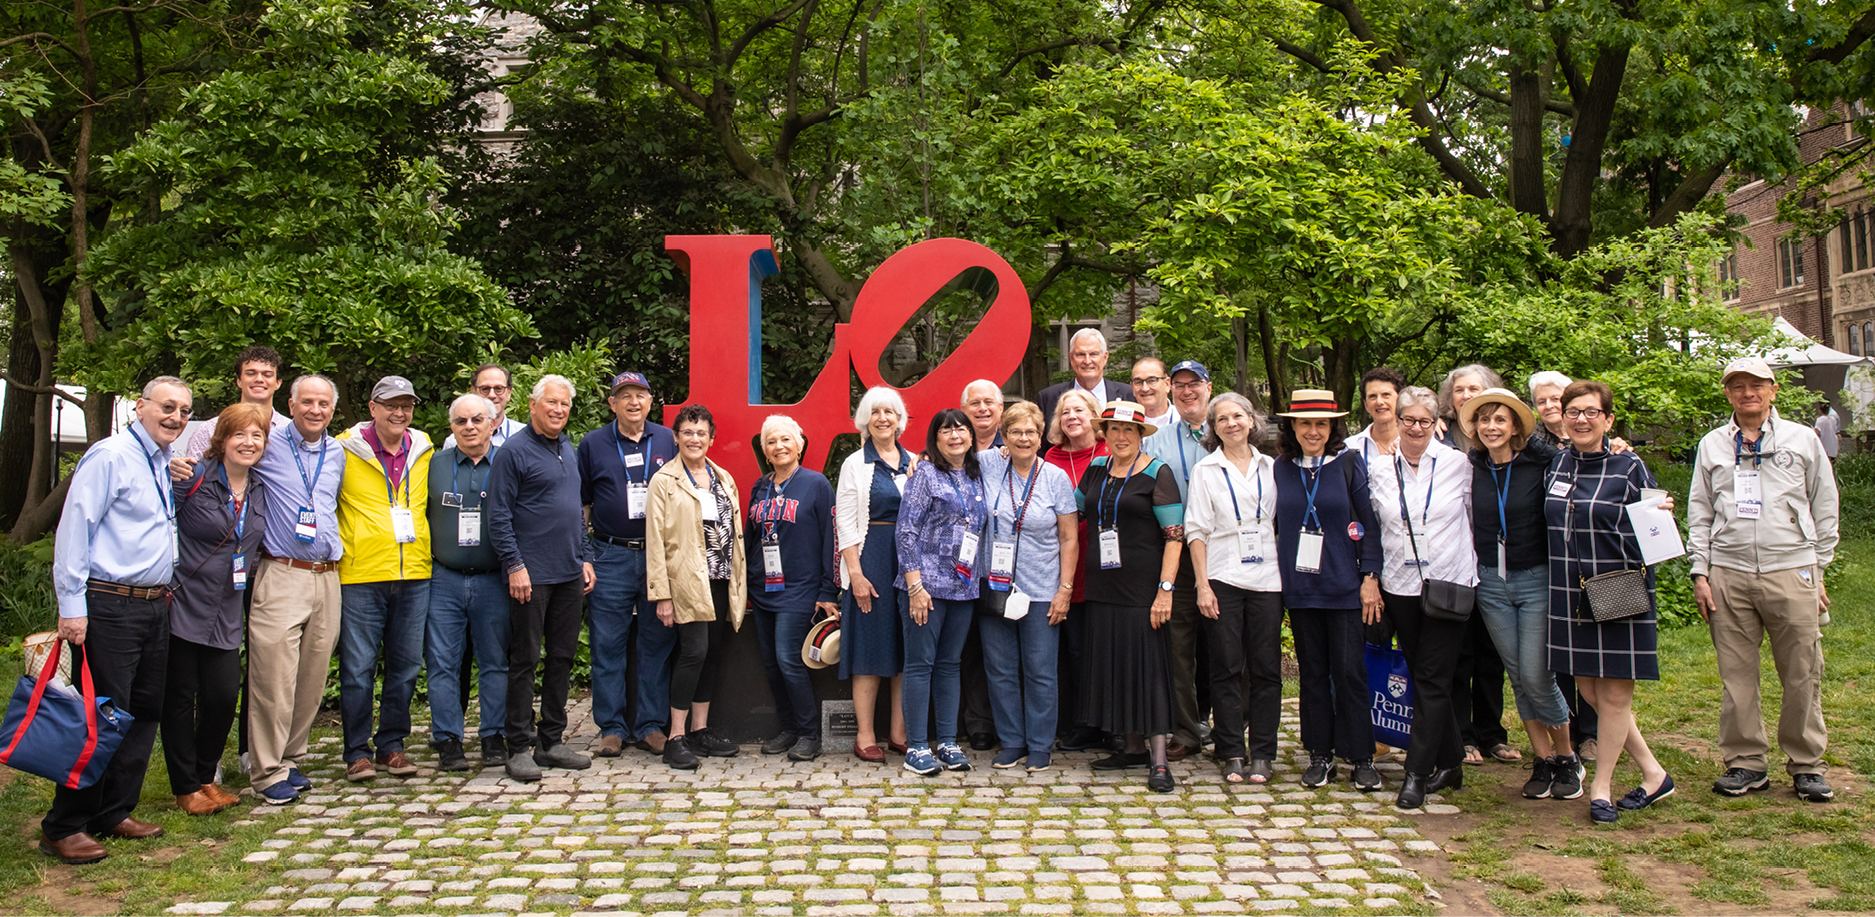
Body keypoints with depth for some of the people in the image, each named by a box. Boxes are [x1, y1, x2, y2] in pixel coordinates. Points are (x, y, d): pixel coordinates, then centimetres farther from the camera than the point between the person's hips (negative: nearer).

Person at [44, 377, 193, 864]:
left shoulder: (166, 465, 16)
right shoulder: (110, 457, -10)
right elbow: (74, 528, -14)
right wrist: (71, 605, -18)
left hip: (155, 607, 9)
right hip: (110, 608, -8)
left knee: (145, 713, 12)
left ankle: (113, 814, 23)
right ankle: (64, 828, 5)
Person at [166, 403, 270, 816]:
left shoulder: (261, 489, 9)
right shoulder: (193, 477, -9)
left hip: (227, 615, 5)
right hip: (184, 607, -5)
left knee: (224, 696, 2)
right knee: (180, 697, 4)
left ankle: (206, 777, 22)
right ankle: (186, 787, 17)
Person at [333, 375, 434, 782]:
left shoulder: (423, 450, 11)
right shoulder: (346, 450, -2)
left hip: (415, 575, 4)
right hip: (361, 576, -4)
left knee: (405, 666, 8)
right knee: (358, 668, 0)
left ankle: (391, 745, 20)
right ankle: (357, 752, 11)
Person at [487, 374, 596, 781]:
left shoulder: (569, 451, 16)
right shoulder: (514, 451, -7)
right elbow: (499, 516, -11)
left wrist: (585, 557, 14)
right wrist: (514, 566, -16)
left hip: (569, 575, 7)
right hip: (532, 576, -7)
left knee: (562, 657, 10)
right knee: (525, 659, -2)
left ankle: (552, 741, 18)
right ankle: (519, 747, 4)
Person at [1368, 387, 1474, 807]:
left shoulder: (1458, 464, -1)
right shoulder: (1379, 470, 4)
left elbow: (1476, 519, 7)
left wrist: (1471, 569, 6)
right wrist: (1371, 583, 10)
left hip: (1448, 585, -3)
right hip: (1400, 587, 3)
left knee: (1432, 680, -5)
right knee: (1422, 676, 10)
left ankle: (1417, 773, -1)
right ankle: (1450, 764, 24)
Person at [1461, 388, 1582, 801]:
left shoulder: (1542, 462, -8)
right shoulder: (1471, 468, 3)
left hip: (1537, 579, -3)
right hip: (1491, 582, 4)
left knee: (1537, 676, -5)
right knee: (1517, 676, 8)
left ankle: (1567, 758, 17)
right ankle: (1543, 760, 20)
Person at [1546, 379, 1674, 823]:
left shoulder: (1628, 467, -6)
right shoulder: (1556, 463, 7)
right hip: (1570, 594, 5)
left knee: (1615, 693, 2)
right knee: (1589, 689, 8)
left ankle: (1601, 787, 16)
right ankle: (1653, 774, 23)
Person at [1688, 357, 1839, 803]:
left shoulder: (1803, 440, 9)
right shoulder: (1712, 445, 12)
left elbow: (1825, 510, 11)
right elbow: (1699, 513, 13)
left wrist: (1819, 571, 7)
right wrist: (1700, 573, 6)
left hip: (1791, 571, -1)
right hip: (1728, 574, 1)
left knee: (1803, 675, 1)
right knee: (1736, 675, 3)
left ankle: (1806, 764, 15)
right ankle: (1745, 762, 14)